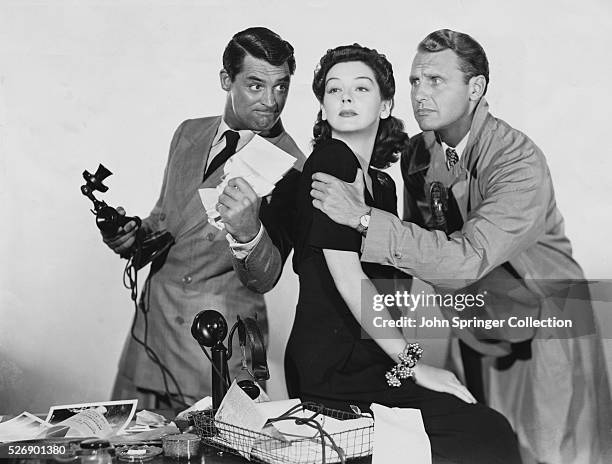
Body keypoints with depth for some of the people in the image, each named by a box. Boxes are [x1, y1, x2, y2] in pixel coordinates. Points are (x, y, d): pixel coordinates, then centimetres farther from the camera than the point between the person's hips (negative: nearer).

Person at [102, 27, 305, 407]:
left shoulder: (289, 168, -12)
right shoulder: (189, 134, 7)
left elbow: (264, 279, -17)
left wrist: (248, 231, -37)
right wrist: (135, 236, 0)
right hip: (149, 335, 6)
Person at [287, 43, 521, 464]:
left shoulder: (382, 184, 17)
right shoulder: (330, 161, -9)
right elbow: (346, 276, -16)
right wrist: (412, 364, -15)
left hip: (367, 360, 8)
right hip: (334, 370, -8)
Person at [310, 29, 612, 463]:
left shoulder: (520, 161, -24)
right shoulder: (417, 154, -3)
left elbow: (464, 262, -34)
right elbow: (418, 242, 5)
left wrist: (362, 216, -37)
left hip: (543, 336, -5)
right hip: (478, 338, 5)